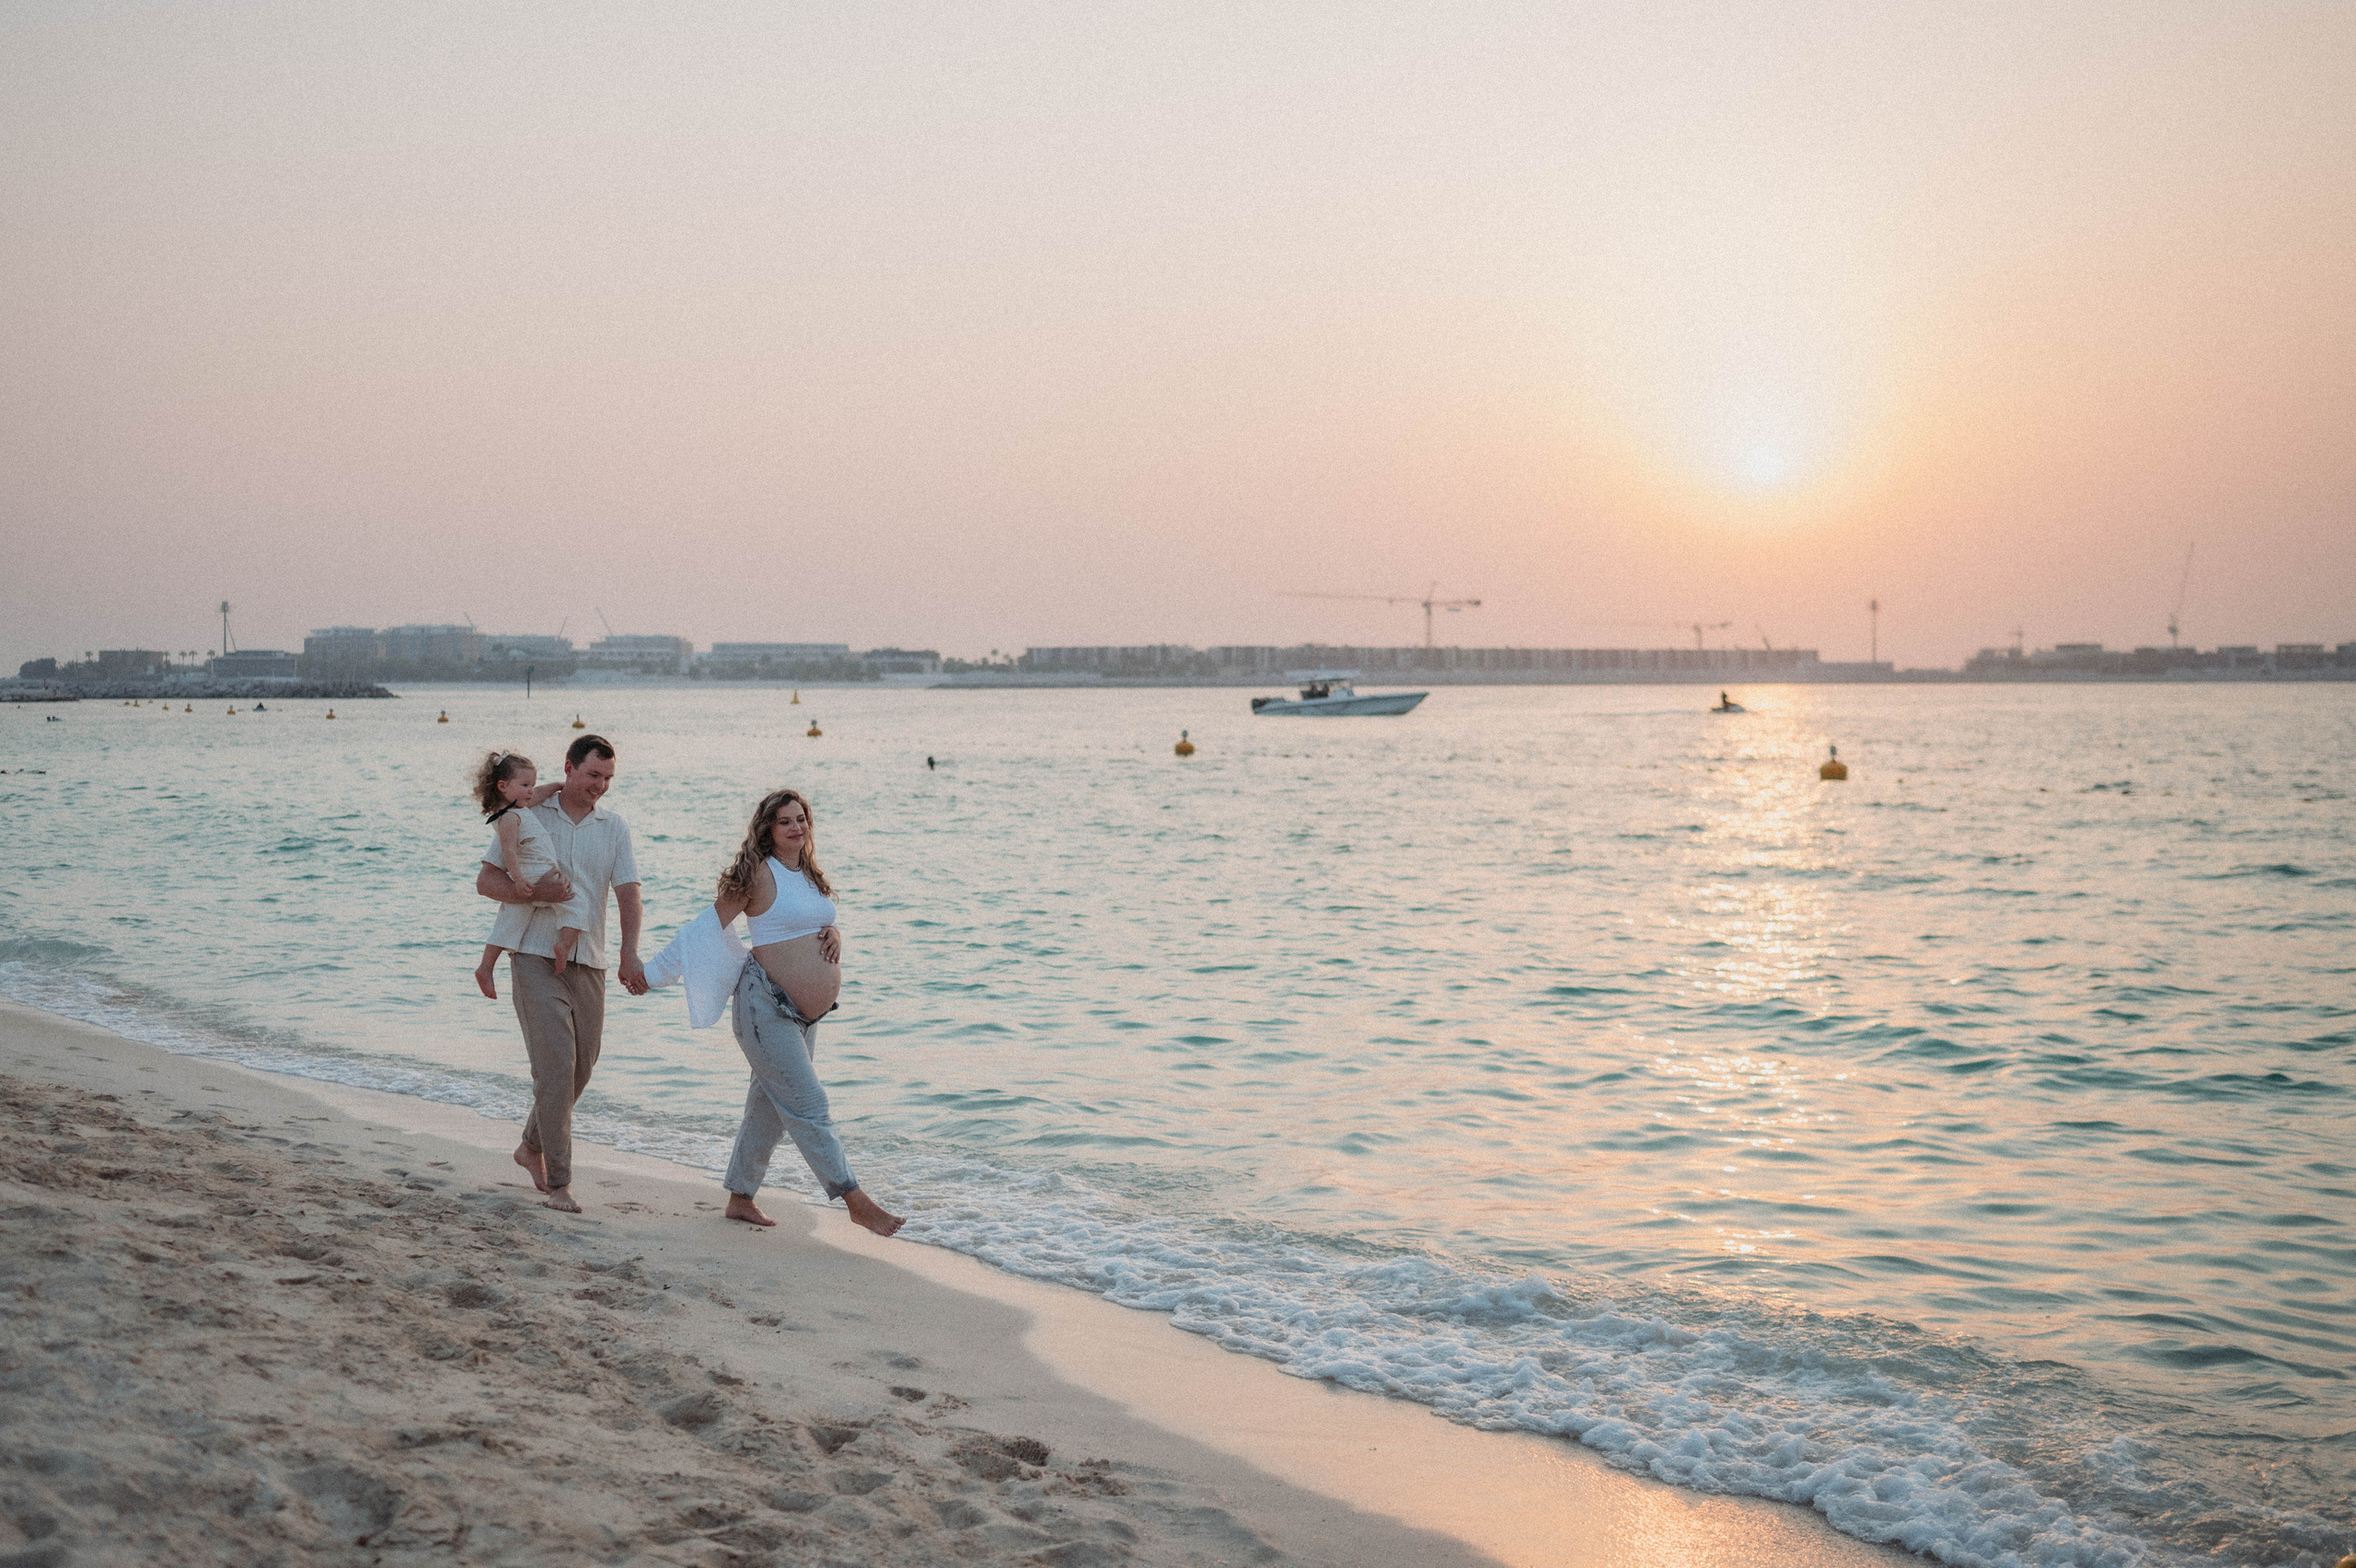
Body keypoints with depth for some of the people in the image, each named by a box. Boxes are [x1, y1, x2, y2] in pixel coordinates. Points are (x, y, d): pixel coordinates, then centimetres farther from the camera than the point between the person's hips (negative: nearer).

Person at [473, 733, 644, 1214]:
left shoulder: (614, 828, 9)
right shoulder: (527, 816, 2)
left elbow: (628, 894, -1)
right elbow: (485, 880, 1)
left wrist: (629, 955, -16)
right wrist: (531, 893, -18)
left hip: (588, 962, 4)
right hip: (535, 957, -4)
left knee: (581, 1066, 11)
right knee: (556, 1064, -13)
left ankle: (532, 1147, 34)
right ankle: (559, 1182, -9)